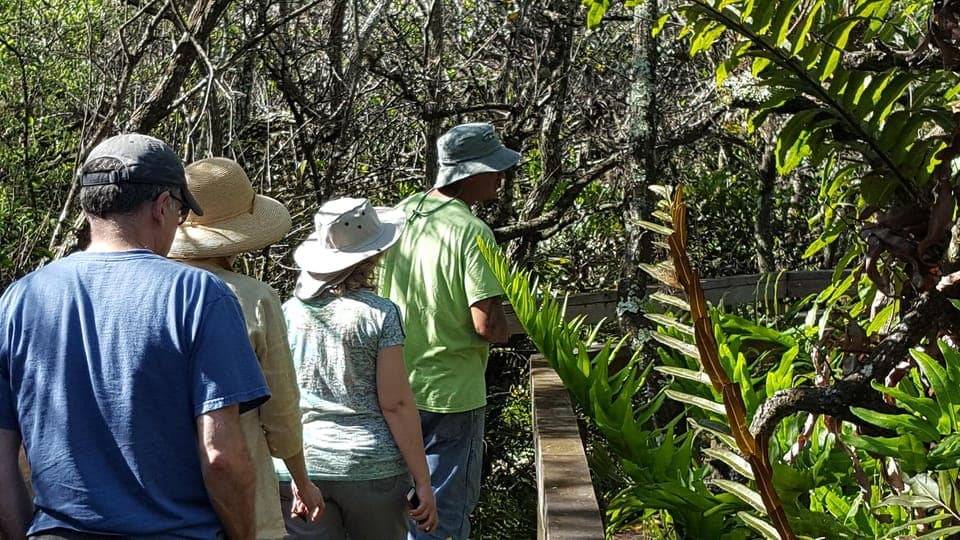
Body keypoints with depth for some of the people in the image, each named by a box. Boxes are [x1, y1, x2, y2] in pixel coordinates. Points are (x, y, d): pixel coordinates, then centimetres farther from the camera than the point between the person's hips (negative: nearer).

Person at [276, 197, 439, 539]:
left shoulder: (288, 312, 2)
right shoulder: (379, 314, -7)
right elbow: (396, 404, -9)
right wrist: (423, 481, -4)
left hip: (297, 464, 2)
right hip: (371, 464, -2)